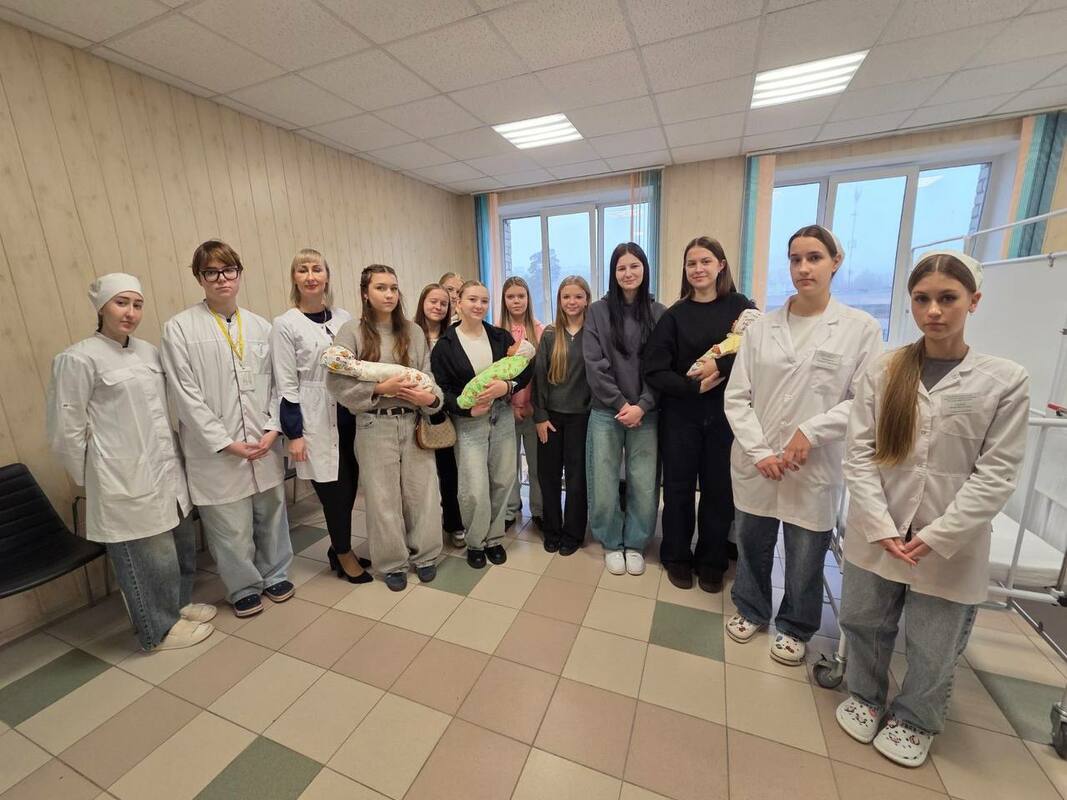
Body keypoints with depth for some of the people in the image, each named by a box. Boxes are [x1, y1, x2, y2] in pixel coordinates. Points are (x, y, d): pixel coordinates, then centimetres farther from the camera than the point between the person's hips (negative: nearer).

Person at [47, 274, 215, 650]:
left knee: (181, 544, 18)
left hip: (166, 470, 6)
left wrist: (172, 458, 12)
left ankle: (177, 603, 41)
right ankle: (160, 628, 29)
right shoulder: (78, 359, -11)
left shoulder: (148, 351, 7)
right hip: (127, 480, -6)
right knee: (150, 556, 8)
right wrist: (91, 479, 0)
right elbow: (65, 430, -8)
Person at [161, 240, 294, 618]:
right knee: (230, 527, 7)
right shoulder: (179, 327, -4)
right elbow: (186, 395, -7)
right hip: (216, 449, -3)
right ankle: (244, 587, 31)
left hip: (264, 443, 3)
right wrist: (225, 442, -11)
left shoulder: (260, 326, 6)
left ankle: (274, 573, 37)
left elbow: (275, 383, 6)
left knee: (271, 512, 16)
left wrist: (272, 428, -6)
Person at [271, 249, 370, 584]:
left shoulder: (344, 318, 8)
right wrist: (294, 433, -8)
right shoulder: (285, 325, -4)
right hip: (315, 420, -4)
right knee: (336, 490, 3)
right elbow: (286, 384, -6)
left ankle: (339, 548, 33)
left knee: (350, 486, 9)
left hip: (348, 414, 4)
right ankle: (344, 554, 27)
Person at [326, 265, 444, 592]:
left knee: (423, 492, 9)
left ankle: (424, 555, 32)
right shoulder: (352, 331, -3)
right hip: (375, 426, -2)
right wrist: (381, 388, -16)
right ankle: (393, 563, 31)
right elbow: (337, 383, -10)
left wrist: (431, 398, -16)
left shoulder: (413, 331, 7)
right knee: (384, 498, 9)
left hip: (414, 422, 3)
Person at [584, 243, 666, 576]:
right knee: (604, 483, 3)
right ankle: (611, 543, 27)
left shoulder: (658, 313, 6)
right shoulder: (598, 311, 3)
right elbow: (594, 364, -4)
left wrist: (642, 406, -10)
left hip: (645, 413, 1)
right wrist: (620, 404, -9)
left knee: (644, 484, 3)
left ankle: (635, 544, 27)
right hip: (606, 412, 0)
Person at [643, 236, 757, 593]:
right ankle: (677, 558, 29)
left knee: (719, 491, 9)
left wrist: (720, 367, -19)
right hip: (681, 415, 0)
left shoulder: (741, 306, 2)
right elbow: (654, 370, -5)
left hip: (725, 415, 0)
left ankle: (711, 563, 30)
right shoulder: (675, 314, 1)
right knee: (678, 489, 9)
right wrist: (694, 385, -16)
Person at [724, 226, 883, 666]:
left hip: (816, 466, -1)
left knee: (806, 557, 13)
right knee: (752, 545, 17)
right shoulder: (761, 326, 2)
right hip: (755, 463, 2)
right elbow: (736, 396, -2)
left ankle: (794, 627, 40)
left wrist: (811, 432, -16)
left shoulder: (862, 327, -2)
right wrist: (758, 451, -11)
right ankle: (750, 609, 43)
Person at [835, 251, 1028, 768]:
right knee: (862, 623, 17)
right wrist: (880, 526, -13)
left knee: (933, 651, 16)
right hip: (876, 535, 1)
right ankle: (864, 695, 44)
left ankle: (914, 721, 43)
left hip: (950, 546, -1)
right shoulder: (883, 371, -3)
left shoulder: (1005, 380, -4)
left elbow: (996, 474, -7)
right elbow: (860, 452, -5)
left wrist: (936, 536, -14)